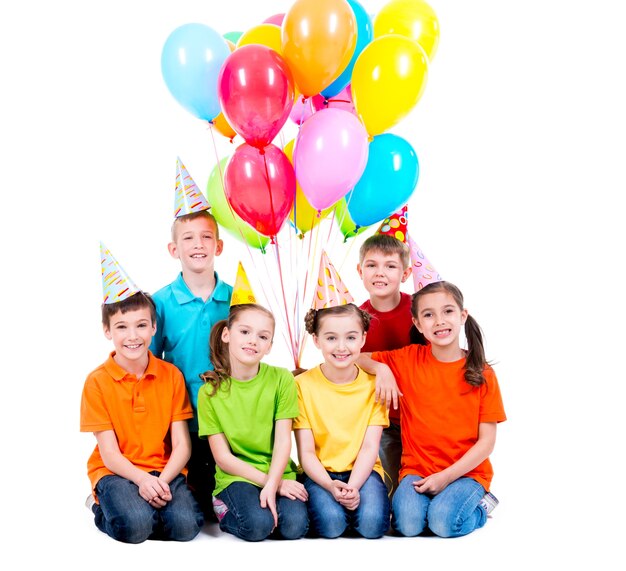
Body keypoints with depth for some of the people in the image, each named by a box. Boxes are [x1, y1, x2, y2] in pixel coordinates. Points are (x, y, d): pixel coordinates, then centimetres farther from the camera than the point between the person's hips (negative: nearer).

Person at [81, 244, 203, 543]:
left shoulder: (171, 375, 2)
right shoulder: (97, 382, -4)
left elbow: (182, 445, -2)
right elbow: (109, 453, -7)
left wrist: (162, 481, -20)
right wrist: (142, 479, -25)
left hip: (164, 470, 2)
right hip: (116, 471, -1)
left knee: (185, 526, -25)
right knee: (134, 526, -30)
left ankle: (132, 507, 5)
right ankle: (102, 506, 4)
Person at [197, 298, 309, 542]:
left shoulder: (282, 379, -3)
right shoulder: (210, 392, -5)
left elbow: (283, 441, -7)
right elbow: (223, 457, -6)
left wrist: (272, 485, -23)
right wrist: (270, 482, -15)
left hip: (278, 474, 1)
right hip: (235, 477, -1)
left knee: (294, 525, -25)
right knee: (257, 523, -28)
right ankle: (225, 510, 1)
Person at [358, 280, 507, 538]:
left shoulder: (482, 374, -3)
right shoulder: (408, 359, 1)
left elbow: (487, 440, -4)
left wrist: (447, 476, -14)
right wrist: (381, 369, -13)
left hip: (467, 472, -1)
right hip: (417, 469, 1)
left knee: (443, 522, -27)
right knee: (408, 524, -26)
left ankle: (478, 506, 2)